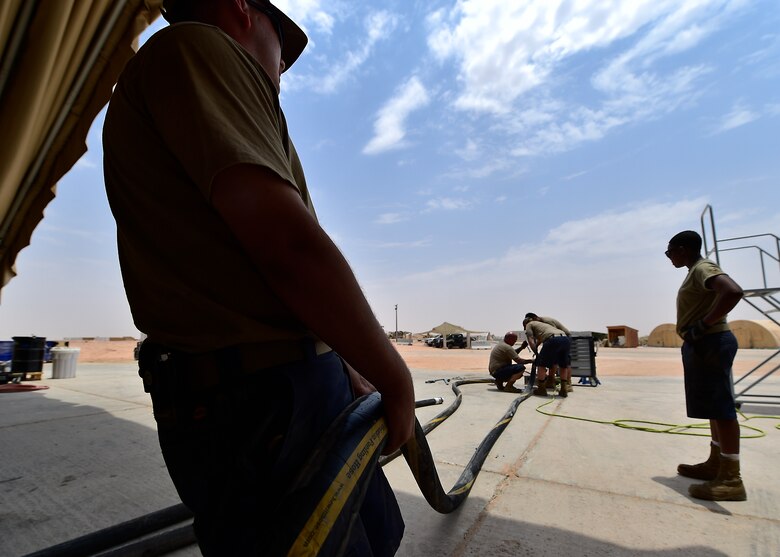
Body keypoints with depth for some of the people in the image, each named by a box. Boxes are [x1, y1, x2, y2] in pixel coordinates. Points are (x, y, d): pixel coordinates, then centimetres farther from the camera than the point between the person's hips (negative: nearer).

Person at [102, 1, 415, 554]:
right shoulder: (195, 46, -8)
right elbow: (290, 248, -24)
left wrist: (349, 373, 17)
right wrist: (396, 378, -10)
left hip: (307, 386, 10)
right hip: (259, 405, -10)